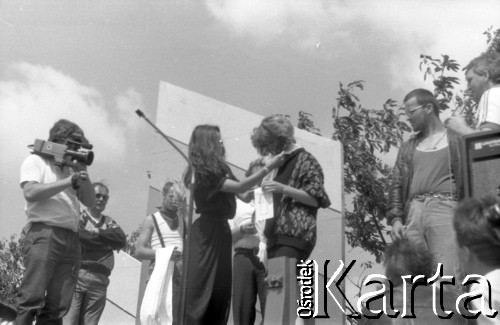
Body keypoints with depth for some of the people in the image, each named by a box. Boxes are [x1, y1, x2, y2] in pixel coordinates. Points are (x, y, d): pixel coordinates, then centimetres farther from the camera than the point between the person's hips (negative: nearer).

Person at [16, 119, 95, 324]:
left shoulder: (71, 169, 24)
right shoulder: (36, 161, 8)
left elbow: (90, 202, 20)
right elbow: (30, 192, -10)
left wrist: (83, 174, 7)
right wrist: (69, 181, -12)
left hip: (71, 239, 6)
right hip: (44, 234, -6)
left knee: (58, 306, -2)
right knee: (31, 300, -13)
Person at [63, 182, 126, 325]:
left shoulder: (109, 223, 22)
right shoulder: (78, 217, 7)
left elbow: (122, 240, 4)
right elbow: (79, 237, -12)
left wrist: (98, 232, -4)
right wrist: (107, 242, -1)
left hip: (99, 280, 4)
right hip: (76, 274, -4)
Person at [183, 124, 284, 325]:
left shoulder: (216, 168, 14)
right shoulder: (204, 172, -16)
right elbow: (240, 187, -24)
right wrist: (268, 168, -26)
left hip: (219, 230, 10)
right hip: (208, 233, -9)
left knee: (220, 290, 11)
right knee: (202, 287, -7)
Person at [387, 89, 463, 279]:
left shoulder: (454, 141, 9)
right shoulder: (408, 147, 23)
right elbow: (396, 185, 17)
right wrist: (395, 218, 4)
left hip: (444, 207, -4)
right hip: (413, 211, 4)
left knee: (447, 275, -14)